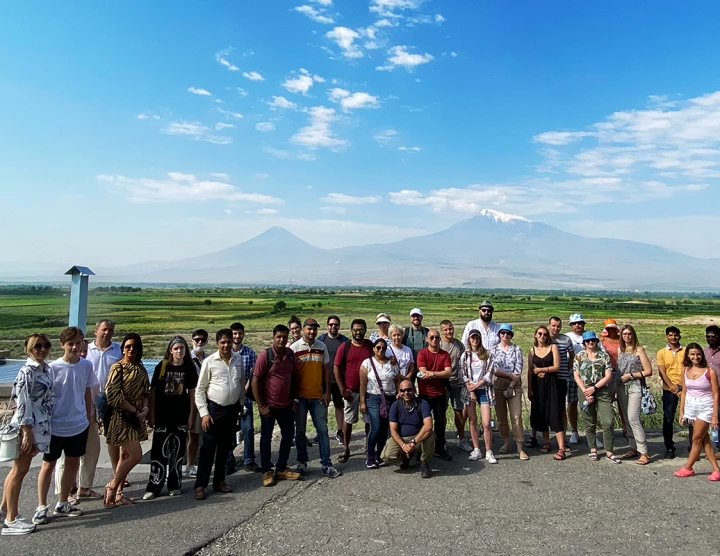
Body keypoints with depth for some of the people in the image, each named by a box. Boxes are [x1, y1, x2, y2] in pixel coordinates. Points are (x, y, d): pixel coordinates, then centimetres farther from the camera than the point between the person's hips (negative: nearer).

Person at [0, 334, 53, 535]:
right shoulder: (27, 371, -19)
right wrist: (27, 432, -21)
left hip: (38, 427, 9)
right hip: (25, 427, -9)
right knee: (19, 471, 2)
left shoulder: (46, 369, 8)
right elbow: (22, 403, -21)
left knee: (19, 470, 19)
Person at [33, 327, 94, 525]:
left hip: (79, 425, 4)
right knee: (49, 464, 8)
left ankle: (62, 504, 28)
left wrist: (88, 419, 11)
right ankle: (41, 507, 21)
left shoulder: (87, 366, -3)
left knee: (73, 463, 13)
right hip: (55, 426, -4)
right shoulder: (53, 368, -13)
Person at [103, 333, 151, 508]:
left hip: (136, 416, 7)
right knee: (136, 455, -12)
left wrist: (145, 409, -6)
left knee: (125, 455, 11)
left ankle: (118, 493, 20)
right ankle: (112, 486, 5)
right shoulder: (117, 367, -10)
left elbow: (146, 392, 12)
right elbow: (113, 394, -16)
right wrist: (134, 410, -13)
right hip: (121, 416, -7)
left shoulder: (141, 369, 10)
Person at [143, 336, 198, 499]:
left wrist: (191, 415, 1)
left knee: (177, 450, 9)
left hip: (181, 416, 1)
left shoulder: (189, 368, 0)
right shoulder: (162, 366, -3)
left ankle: (175, 485, 20)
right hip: (162, 416, -1)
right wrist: (151, 414, -4)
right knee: (159, 450, -2)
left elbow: (192, 392, 4)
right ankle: (154, 486, 7)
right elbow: (153, 391, -1)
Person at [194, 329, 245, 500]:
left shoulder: (238, 360, 1)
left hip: (232, 409, 4)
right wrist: (204, 413, -11)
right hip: (214, 409, -4)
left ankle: (219, 481, 26)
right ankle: (200, 485, 10)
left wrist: (241, 404, 12)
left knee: (225, 447, 13)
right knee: (208, 448, 0)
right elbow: (199, 390, -7)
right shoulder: (209, 361, -10)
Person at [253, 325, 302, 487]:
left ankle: (281, 469, 27)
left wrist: (294, 399, 6)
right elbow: (255, 380, -14)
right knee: (266, 438, 7)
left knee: (288, 435, 12)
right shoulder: (265, 354, -14)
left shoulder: (290, 354, 1)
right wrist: (261, 406, -15)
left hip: (286, 405, 5)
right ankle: (267, 472, 21)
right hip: (269, 405, -5)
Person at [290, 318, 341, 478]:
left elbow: (326, 370, 7)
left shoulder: (322, 347, 3)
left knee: (322, 430, 4)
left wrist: (327, 392, 3)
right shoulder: (294, 348, -6)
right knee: (300, 431, 9)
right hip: (300, 396, -2)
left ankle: (326, 464, 11)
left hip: (318, 396, 2)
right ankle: (302, 463, 23)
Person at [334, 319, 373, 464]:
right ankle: (346, 449, 19)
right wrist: (342, 389, -7)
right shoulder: (345, 347, -4)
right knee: (348, 420, 8)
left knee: (369, 420, 9)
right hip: (350, 391, -1)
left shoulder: (371, 346, -1)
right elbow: (336, 368, -3)